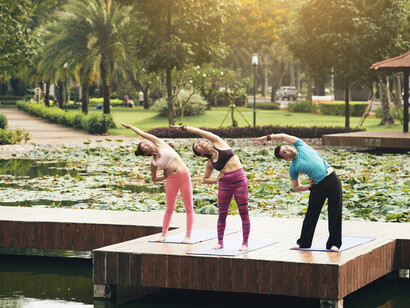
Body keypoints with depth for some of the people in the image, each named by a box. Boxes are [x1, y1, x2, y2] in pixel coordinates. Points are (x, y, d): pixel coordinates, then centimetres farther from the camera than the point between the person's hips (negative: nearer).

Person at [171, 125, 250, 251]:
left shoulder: (218, 143, 2)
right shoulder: (210, 163, 9)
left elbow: (199, 132, 1)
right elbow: (205, 179, 20)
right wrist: (217, 179, 1)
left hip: (240, 181, -4)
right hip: (224, 184, 4)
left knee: (244, 213, -1)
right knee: (222, 214, 6)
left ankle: (245, 243, 5)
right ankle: (220, 242, 17)